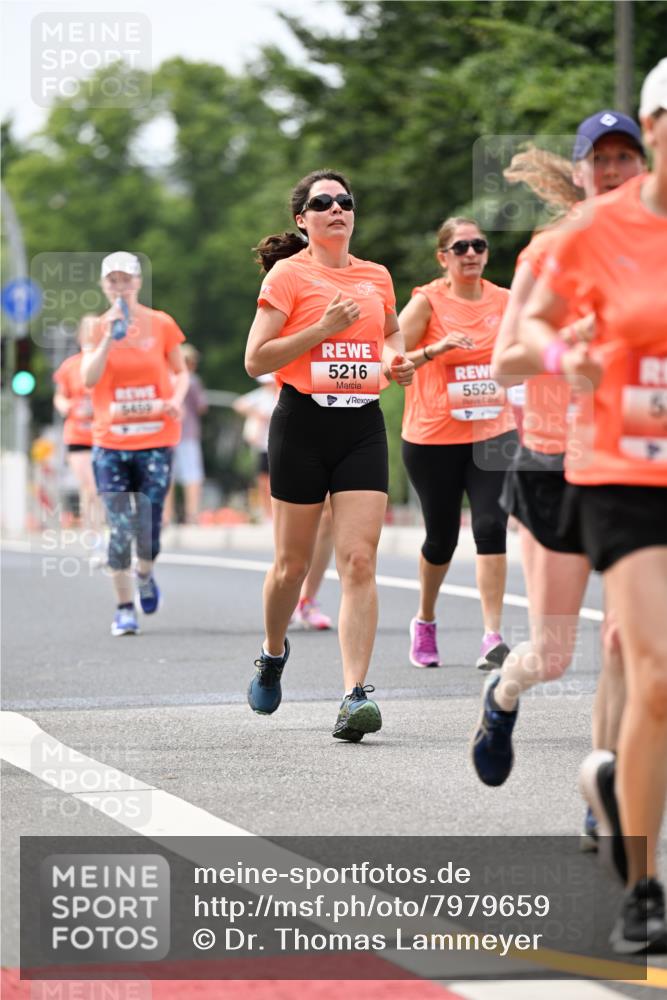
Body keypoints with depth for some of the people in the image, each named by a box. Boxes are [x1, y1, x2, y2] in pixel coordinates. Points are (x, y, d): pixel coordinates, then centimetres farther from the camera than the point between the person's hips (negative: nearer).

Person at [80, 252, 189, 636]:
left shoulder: (161, 324, 3)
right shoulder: (96, 327, 3)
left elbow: (181, 372, 12)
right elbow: (89, 378, -9)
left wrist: (177, 398, -7)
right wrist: (110, 337, -17)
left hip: (156, 440, 0)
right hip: (111, 442, 0)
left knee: (149, 525, -2)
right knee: (120, 528, -7)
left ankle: (145, 576, 32)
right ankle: (125, 608, 2)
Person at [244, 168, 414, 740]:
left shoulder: (376, 277, 11)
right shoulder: (288, 274, -3)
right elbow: (255, 360, -9)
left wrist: (397, 361, 10)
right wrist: (322, 329, -17)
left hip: (363, 425, 3)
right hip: (303, 421, -3)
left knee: (359, 561, -10)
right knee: (293, 562, 7)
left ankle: (356, 694, -13)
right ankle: (273, 654, 37)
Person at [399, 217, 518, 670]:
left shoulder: (505, 301, 5)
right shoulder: (427, 301, -6)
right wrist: (435, 349, -27)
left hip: (493, 435, 2)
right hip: (432, 439, -2)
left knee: (492, 527, -14)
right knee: (442, 537, 7)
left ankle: (493, 637, -15)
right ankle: (425, 623, 33)